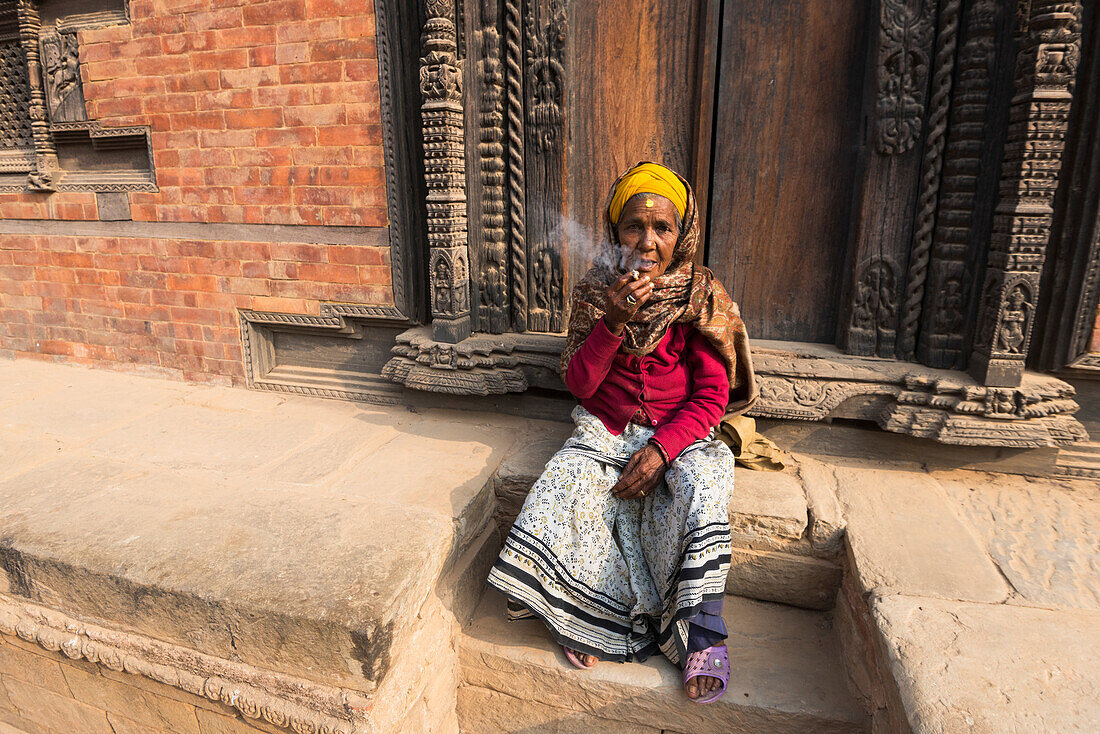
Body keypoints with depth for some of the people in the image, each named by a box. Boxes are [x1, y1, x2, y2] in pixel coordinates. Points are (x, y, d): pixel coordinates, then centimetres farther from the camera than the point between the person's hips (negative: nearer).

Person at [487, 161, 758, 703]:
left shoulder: (701, 296, -5)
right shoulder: (596, 292, 0)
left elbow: (712, 396, -7)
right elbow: (579, 384, -6)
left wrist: (661, 449, -22)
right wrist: (614, 322, -22)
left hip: (679, 433, -1)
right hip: (607, 430, 1)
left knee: (700, 486, -31)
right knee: (566, 476, -27)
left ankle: (703, 631, -17)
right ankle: (585, 613, -12)